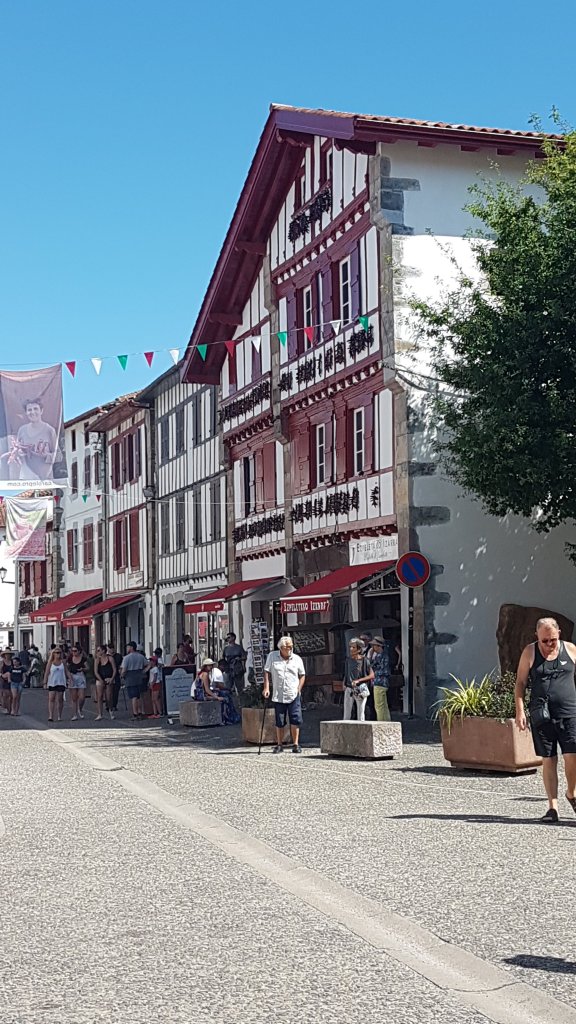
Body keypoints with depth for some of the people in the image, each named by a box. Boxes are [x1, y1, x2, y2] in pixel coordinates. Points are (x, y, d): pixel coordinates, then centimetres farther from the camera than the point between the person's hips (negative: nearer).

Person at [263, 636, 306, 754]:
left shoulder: (297, 659, 4)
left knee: (295, 720, -5)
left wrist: (299, 689, 0)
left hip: (293, 695, 0)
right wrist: (266, 688, -3)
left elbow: (302, 675, 12)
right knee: (279, 722, 6)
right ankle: (279, 745, 18)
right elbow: (267, 672, 5)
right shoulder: (272, 656, 3)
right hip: (278, 695, 0)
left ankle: (296, 744, 4)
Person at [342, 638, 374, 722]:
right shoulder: (348, 660, 5)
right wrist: (344, 684, 4)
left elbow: (372, 675, -8)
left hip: (360, 689, -4)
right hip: (349, 689, 4)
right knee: (346, 714, 3)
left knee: (360, 713, 1)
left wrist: (358, 680, -15)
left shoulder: (364, 660, -9)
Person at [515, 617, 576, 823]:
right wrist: (520, 710, -4)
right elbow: (520, 682, 5)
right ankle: (552, 806, 9)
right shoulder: (530, 652, 3)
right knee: (548, 760, 2)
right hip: (542, 715, 0)